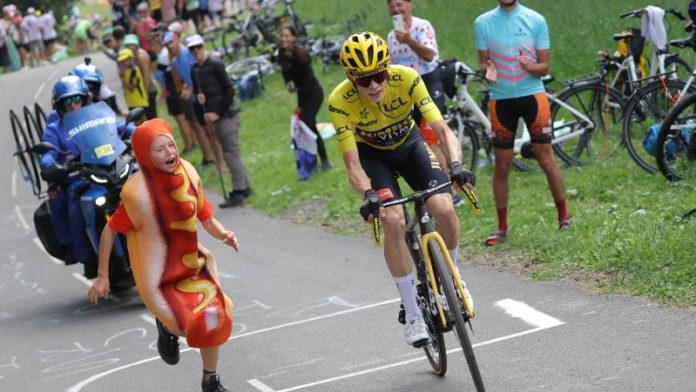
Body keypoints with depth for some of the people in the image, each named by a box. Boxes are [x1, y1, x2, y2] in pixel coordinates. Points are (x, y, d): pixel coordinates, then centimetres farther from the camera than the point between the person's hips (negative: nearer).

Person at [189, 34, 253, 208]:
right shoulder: (194, 70, 8)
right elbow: (196, 90, 19)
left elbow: (230, 91, -13)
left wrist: (218, 113, -14)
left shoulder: (215, 66, -12)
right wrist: (198, 95, -5)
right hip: (213, 116, 7)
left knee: (231, 153, -6)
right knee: (230, 153, 13)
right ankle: (245, 187, 22)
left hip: (226, 115, -7)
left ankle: (238, 193, -4)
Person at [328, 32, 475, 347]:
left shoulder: (407, 79, -30)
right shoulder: (340, 101, -31)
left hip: (410, 144, 1)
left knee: (444, 209, -22)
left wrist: (455, 165, -49)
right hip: (373, 155, -1)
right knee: (393, 221, -26)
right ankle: (412, 314, -12)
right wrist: (368, 194, -48)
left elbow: (442, 129, -31)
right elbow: (352, 164, -29)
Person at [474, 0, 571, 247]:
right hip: (501, 99, 1)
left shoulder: (535, 20, -1)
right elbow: (483, 63, 6)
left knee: (546, 160, -1)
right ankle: (502, 227, 14)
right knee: (502, 166, 5)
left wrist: (530, 66, -23)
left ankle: (564, 218, 11)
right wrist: (487, 70, -17)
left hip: (532, 95, -1)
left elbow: (544, 67, 0)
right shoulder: (483, 23, 3)